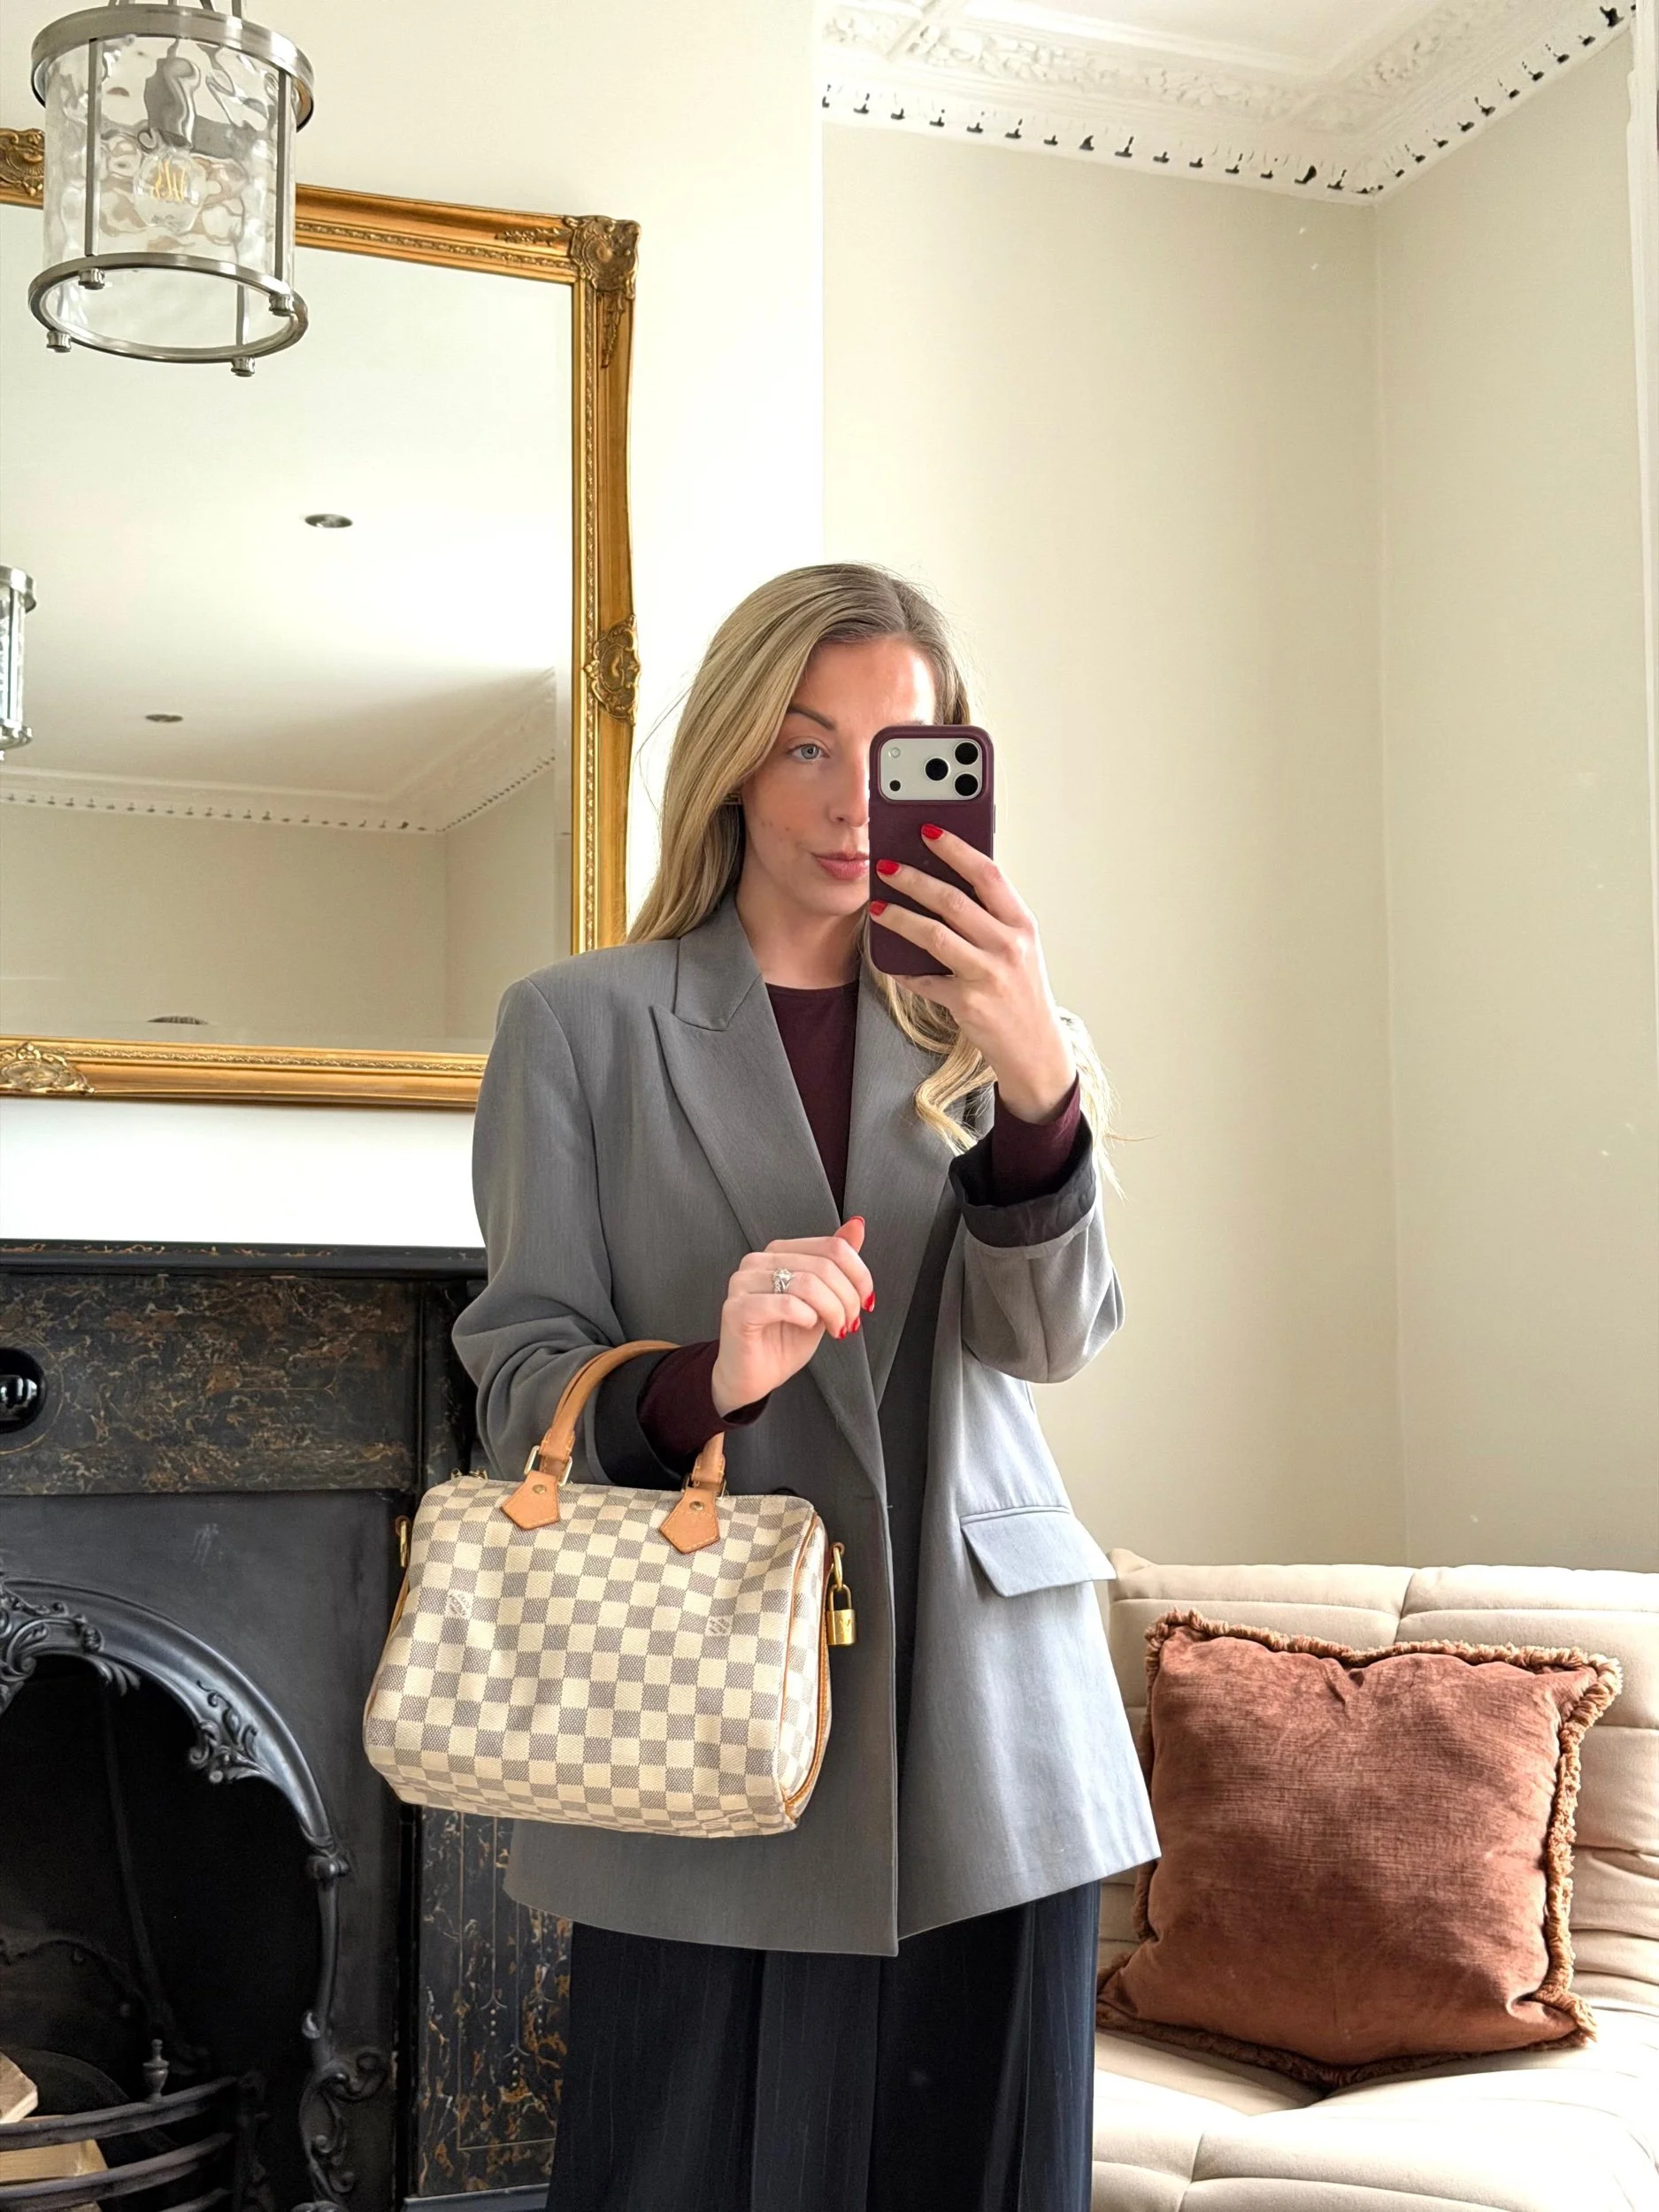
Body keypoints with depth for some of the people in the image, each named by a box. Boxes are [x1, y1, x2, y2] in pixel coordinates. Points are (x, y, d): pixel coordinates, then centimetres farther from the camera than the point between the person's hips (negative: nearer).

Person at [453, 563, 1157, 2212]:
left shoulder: (989, 1030, 11)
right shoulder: (581, 1026, 4)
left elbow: (1049, 1336, -4)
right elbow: (520, 1384, -1)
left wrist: (1037, 1080, -23)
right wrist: (703, 1380, -23)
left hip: (982, 1732, 2)